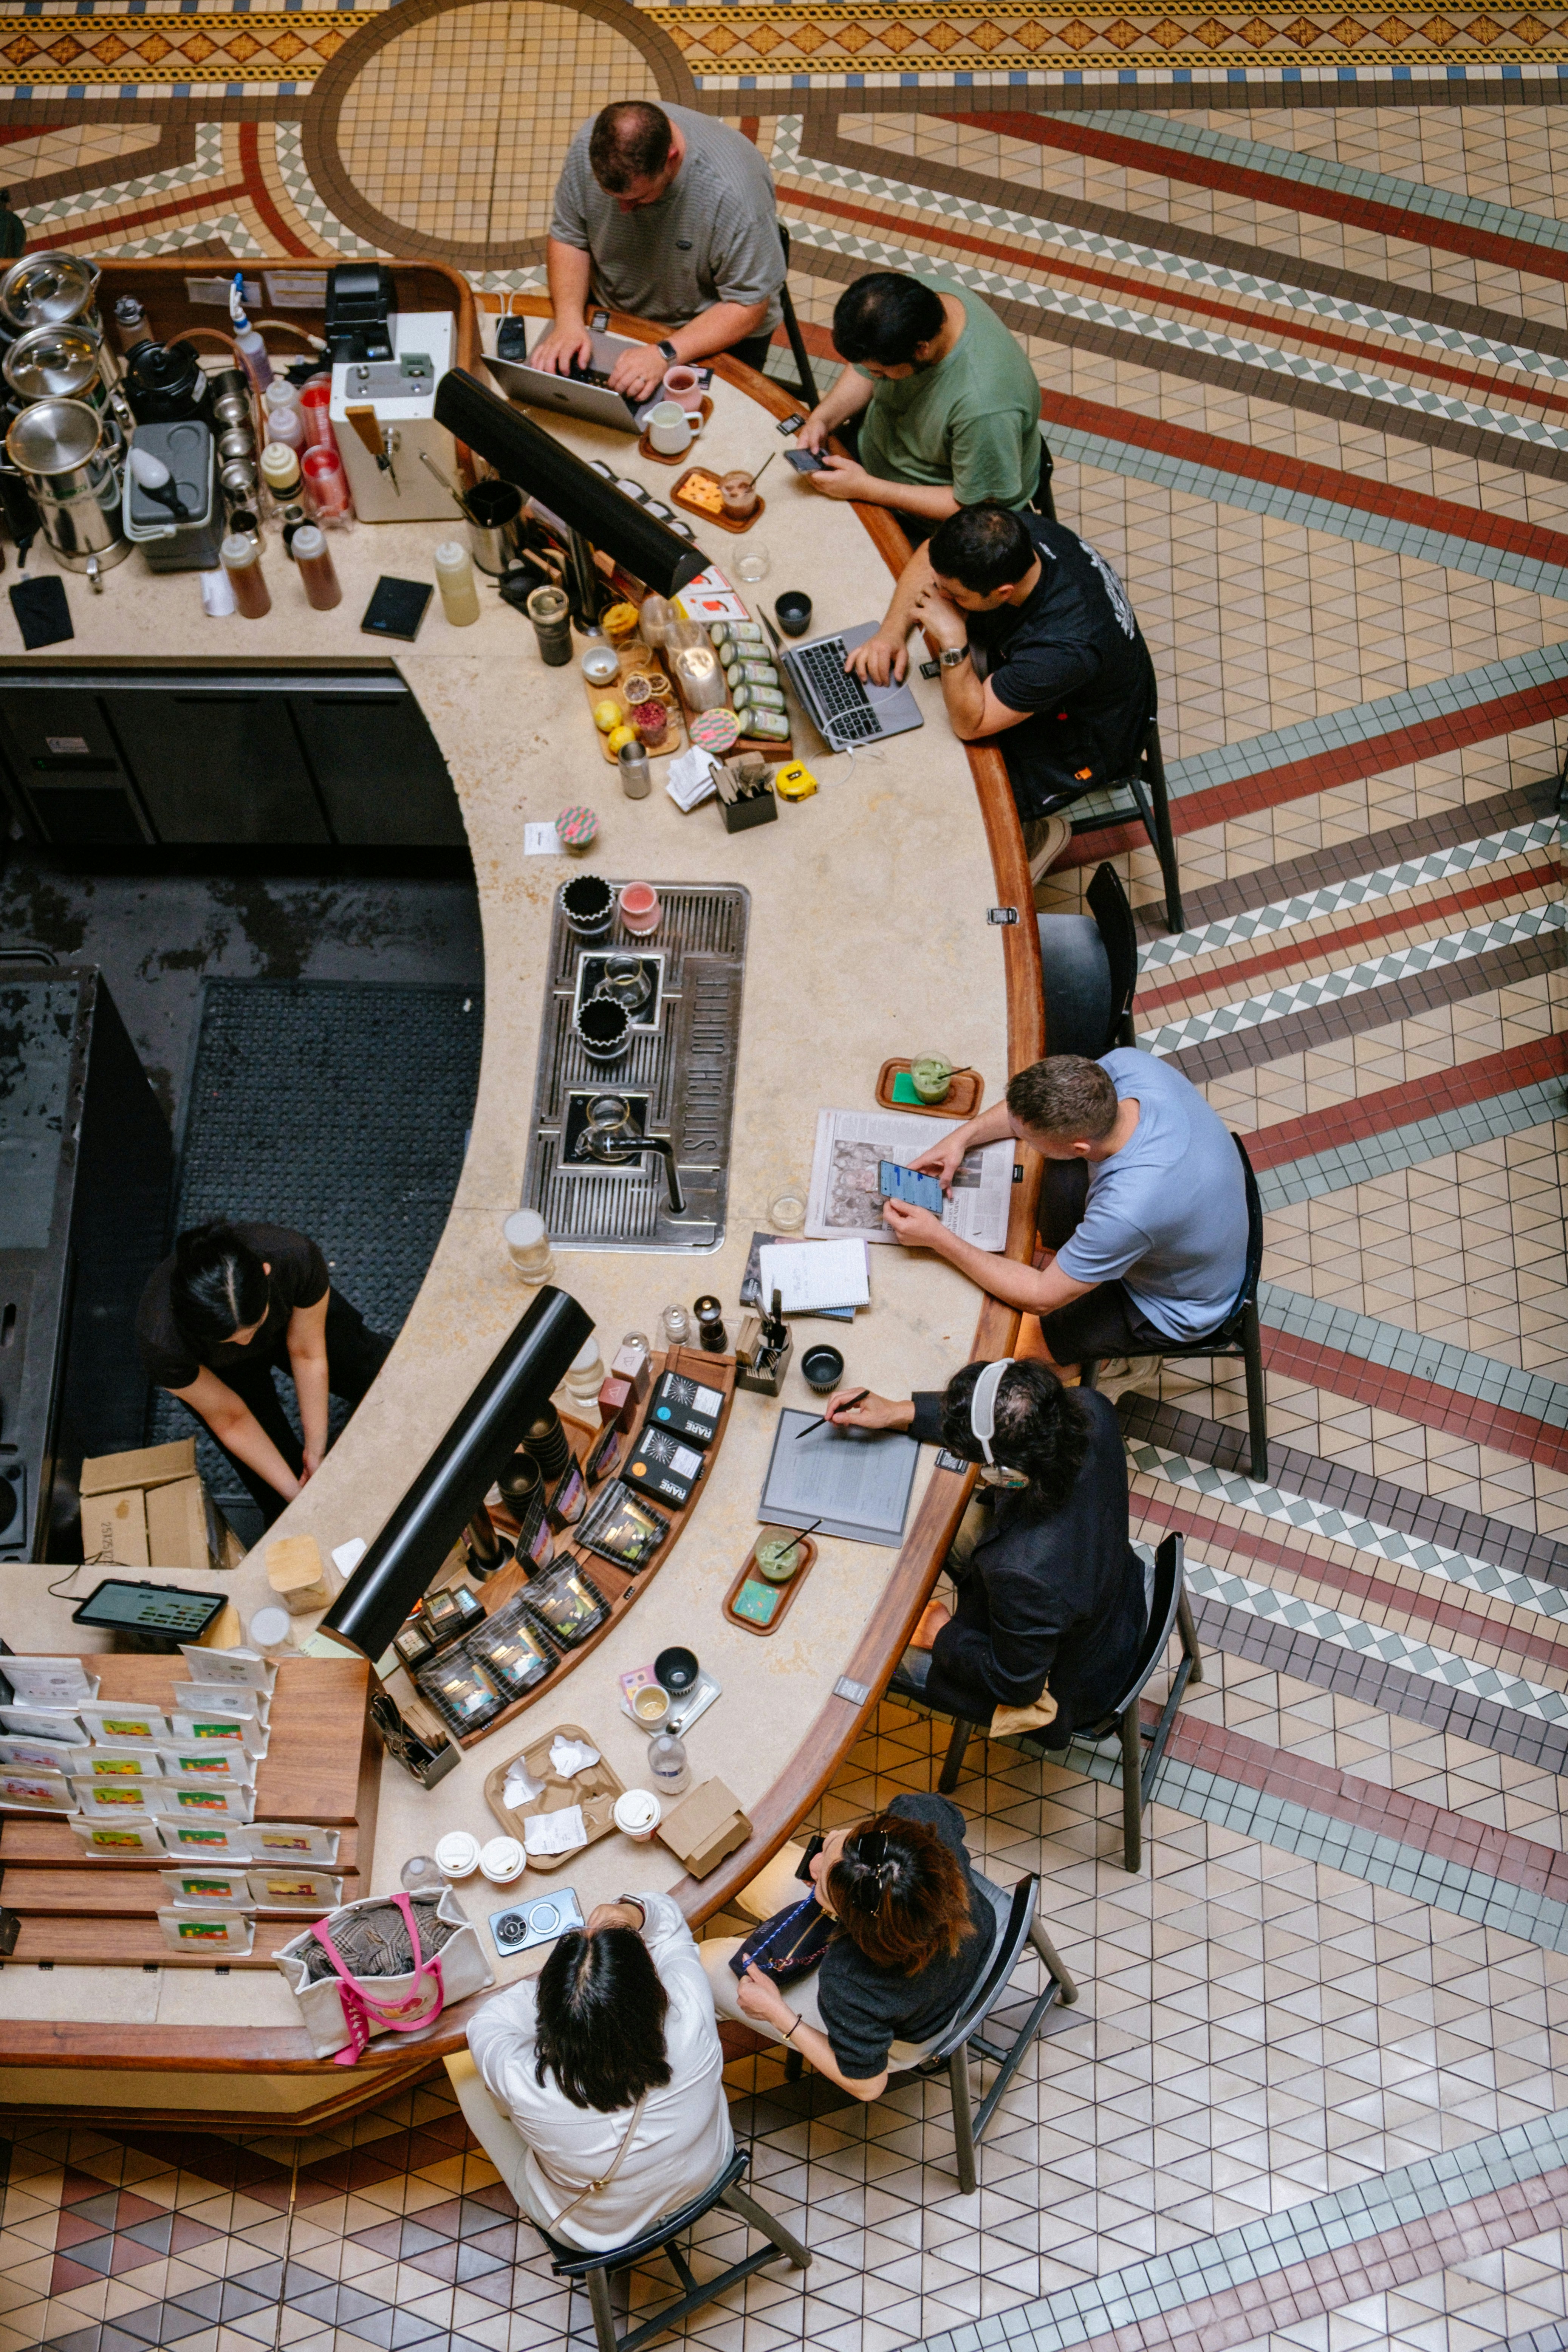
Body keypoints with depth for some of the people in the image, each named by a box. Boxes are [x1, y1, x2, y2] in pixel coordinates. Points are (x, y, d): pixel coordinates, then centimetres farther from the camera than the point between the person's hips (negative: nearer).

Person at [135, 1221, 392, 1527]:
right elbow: (231, 1421, -26)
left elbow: (307, 1354, -23)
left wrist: (315, 1450, -19)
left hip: (291, 1317, 2)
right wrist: (297, 1495, -22)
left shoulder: (296, 1258, -42)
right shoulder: (162, 1343, -43)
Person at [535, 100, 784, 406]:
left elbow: (748, 306, -24)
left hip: (714, 332, -4)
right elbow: (568, 238, -3)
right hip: (612, 311, 4)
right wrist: (569, 321, -21)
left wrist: (666, 355, -35)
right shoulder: (589, 146, -19)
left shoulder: (733, 188, -32)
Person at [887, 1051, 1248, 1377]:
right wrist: (964, 1136, -16)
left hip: (1174, 1308, -6)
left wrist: (937, 1239, -25)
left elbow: (1040, 1298, -28)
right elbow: (1038, 1106, -4)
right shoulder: (1129, 1064, -28)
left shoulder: (1127, 1212, -45)